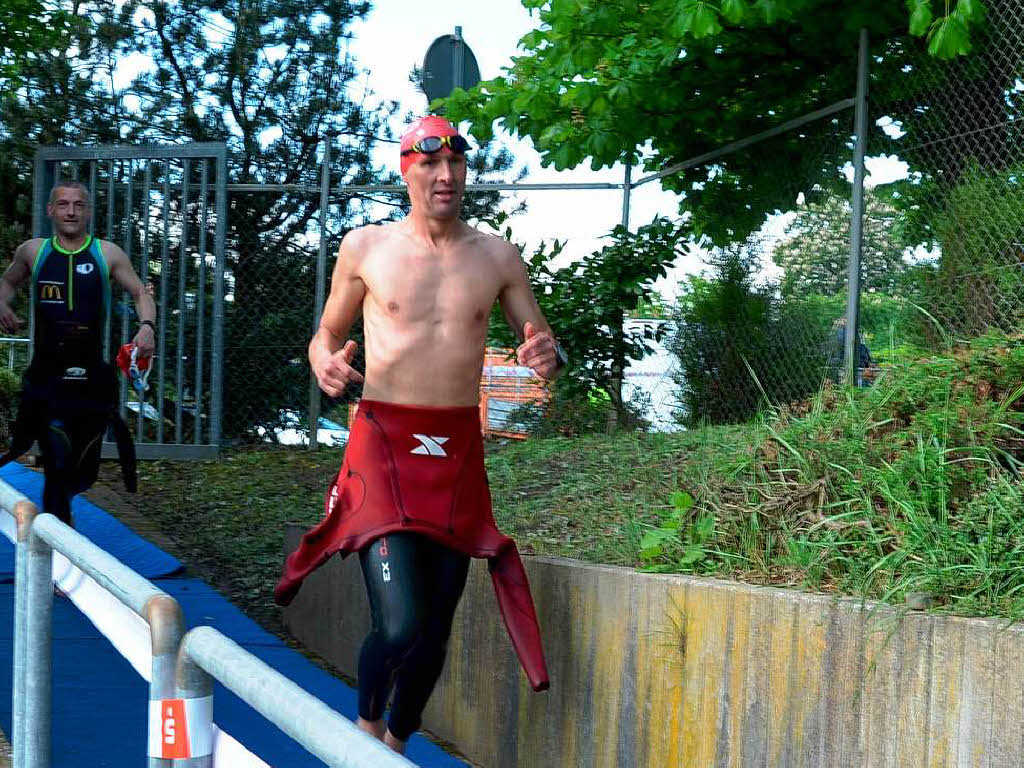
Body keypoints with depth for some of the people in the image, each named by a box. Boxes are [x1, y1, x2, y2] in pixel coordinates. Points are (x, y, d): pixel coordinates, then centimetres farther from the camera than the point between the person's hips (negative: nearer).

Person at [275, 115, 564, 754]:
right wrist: (325, 364, -12)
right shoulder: (365, 248, 3)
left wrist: (549, 357, -13)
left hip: (459, 450, 3)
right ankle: (367, 722, 15)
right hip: (384, 443, -3)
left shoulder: (497, 256, 7)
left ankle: (398, 741, 33)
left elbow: (544, 344, 12)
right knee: (399, 623, -17)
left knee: (436, 628, 8)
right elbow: (327, 335, 12)